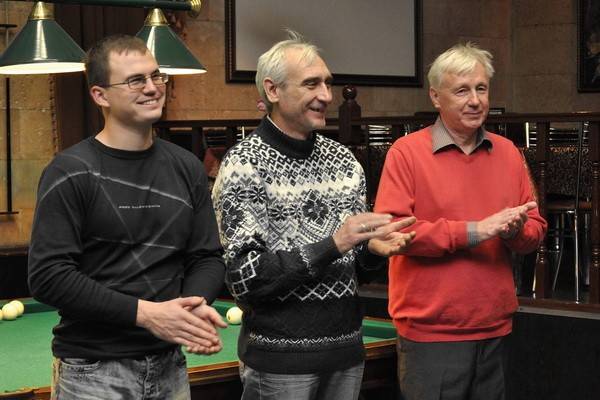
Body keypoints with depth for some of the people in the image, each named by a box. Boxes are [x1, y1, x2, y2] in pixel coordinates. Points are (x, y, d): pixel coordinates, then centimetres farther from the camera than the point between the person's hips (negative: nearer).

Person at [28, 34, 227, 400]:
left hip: (170, 367, 5)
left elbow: (208, 256, 9)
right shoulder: (71, 173, -10)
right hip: (94, 371, -5)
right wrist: (143, 312, -20)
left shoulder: (187, 168, 6)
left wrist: (196, 304, -13)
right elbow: (48, 276, -15)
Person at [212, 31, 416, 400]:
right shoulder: (244, 164, -11)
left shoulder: (344, 159, 7)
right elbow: (243, 278, -16)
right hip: (280, 359, -5)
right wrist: (332, 245, -23)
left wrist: (375, 246, -6)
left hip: (347, 349, 6)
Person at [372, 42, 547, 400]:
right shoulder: (406, 152, -6)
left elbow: (536, 229, 13)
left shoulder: (508, 153, 9)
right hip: (430, 333, -5)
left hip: (495, 330, 5)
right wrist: (473, 231, -18)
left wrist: (516, 230, -12)